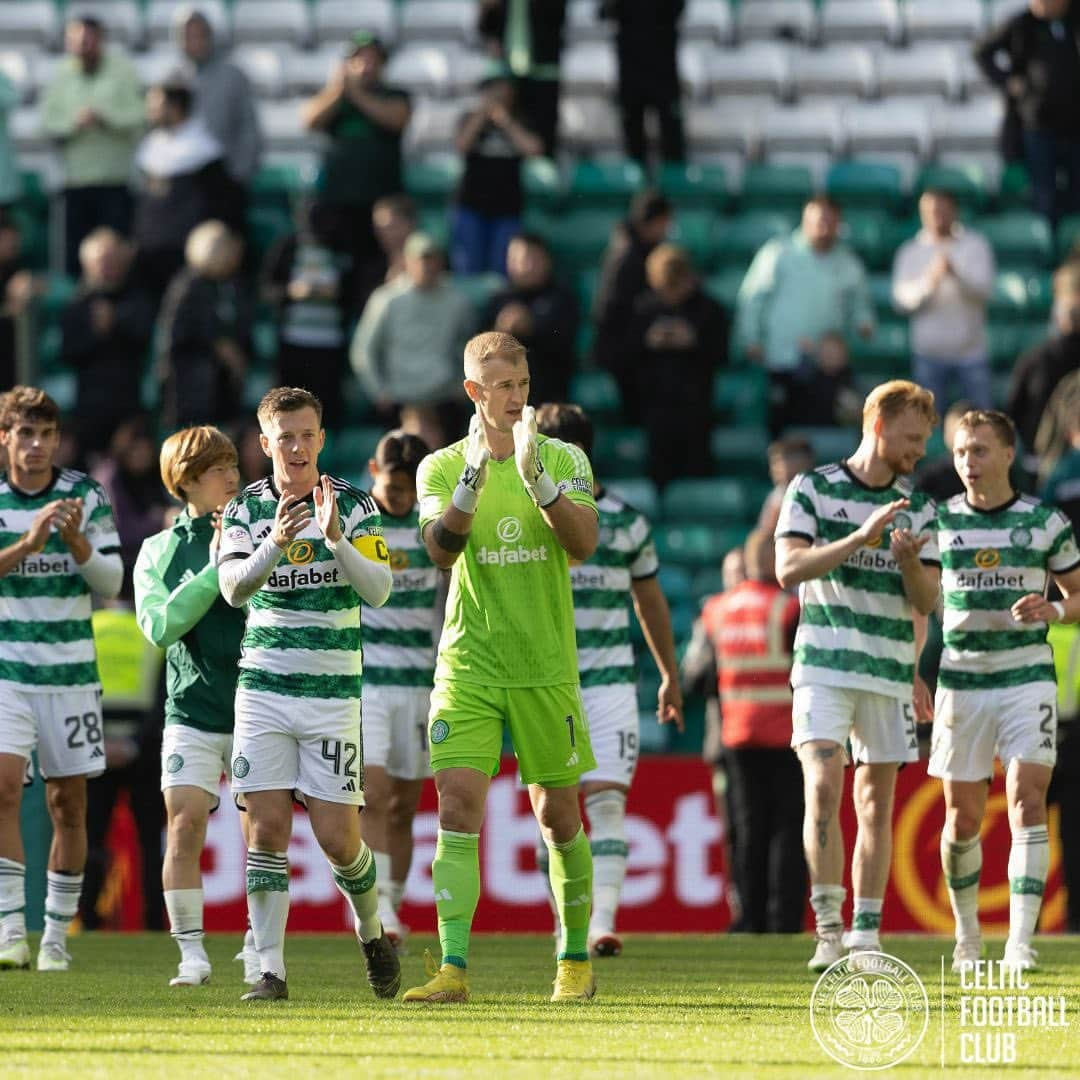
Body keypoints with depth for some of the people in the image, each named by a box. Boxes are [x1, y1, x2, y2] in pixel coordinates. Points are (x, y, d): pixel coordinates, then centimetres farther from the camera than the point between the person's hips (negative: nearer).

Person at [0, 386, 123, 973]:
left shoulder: (86, 496, 3)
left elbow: (111, 583, 1)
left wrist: (76, 540, -17)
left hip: (69, 671, 2)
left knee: (68, 803, 4)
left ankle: (56, 938, 14)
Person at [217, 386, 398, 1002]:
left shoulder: (354, 506, 0)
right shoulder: (247, 508, 4)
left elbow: (378, 591, -11)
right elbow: (232, 588, -12)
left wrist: (335, 538, -26)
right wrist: (274, 544, -29)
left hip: (333, 691, -1)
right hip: (263, 690, 1)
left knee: (337, 836, -3)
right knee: (267, 827, -7)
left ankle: (373, 933, 25)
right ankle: (271, 969, -3)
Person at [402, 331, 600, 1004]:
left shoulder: (564, 460, 3)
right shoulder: (442, 468, 4)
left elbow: (584, 544, -11)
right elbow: (440, 549, -12)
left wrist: (537, 479, -24)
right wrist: (472, 482, -28)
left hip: (547, 669, 0)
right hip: (468, 665, 0)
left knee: (558, 816, 6)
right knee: (458, 804, -13)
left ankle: (577, 959, 23)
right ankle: (454, 969, -15)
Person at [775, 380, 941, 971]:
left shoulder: (919, 509, 10)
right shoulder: (812, 489, 0)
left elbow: (927, 601, 7)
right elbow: (788, 568, -11)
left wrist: (909, 559, -14)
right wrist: (861, 538, -20)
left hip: (889, 674, 4)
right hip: (824, 668, -4)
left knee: (876, 805, 4)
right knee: (824, 791, -16)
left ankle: (866, 936, 9)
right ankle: (829, 928, -11)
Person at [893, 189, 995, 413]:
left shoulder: (975, 245, 4)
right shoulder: (910, 252, 6)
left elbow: (984, 289, -9)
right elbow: (901, 299, -6)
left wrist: (955, 274, -28)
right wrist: (929, 280, -25)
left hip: (971, 350, -1)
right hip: (929, 354, 1)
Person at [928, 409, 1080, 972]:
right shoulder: (938, 521, 3)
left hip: (1027, 677, -2)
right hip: (961, 680, 2)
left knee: (1027, 800, -15)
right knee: (962, 817, 4)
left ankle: (1021, 942, -19)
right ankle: (967, 931, 26)